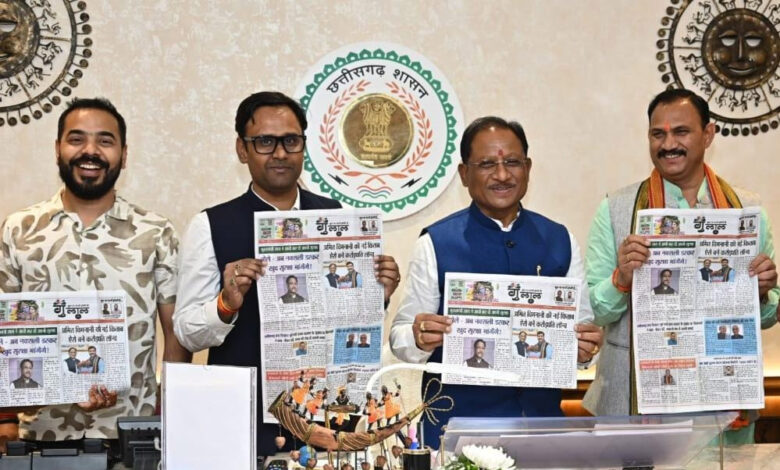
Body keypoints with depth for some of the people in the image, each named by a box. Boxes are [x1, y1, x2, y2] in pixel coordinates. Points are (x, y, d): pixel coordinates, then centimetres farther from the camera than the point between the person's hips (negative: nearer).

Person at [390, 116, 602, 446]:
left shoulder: (560, 241, 6)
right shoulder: (435, 244, -4)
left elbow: (581, 324, 8)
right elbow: (402, 336, -5)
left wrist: (583, 348, -13)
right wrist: (420, 338, -26)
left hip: (542, 417, 3)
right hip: (459, 420, -3)